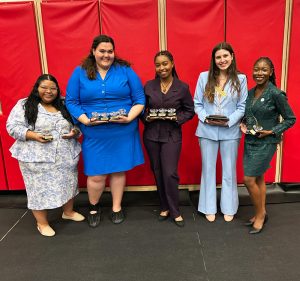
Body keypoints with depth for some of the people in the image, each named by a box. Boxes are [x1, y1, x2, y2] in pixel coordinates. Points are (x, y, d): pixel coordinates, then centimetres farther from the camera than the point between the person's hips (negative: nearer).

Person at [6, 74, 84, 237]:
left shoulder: (64, 107, 10)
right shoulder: (24, 105, -3)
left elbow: (76, 125, 14)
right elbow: (12, 127, -8)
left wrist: (75, 132, -9)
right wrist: (34, 135, -22)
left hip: (66, 156, 4)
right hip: (37, 158, -4)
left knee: (67, 185, 15)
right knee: (39, 189, 5)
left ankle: (68, 212, 38)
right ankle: (42, 223, 23)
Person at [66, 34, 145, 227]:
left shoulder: (125, 70, 1)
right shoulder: (80, 73, 2)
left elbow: (139, 99, 0)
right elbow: (71, 102, 1)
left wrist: (129, 118, -15)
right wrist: (86, 121, -14)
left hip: (123, 132, 1)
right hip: (94, 134, 0)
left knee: (119, 170, 12)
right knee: (96, 175, 3)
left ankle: (117, 207, 34)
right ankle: (94, 207, 33)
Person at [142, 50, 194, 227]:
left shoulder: (182, 87, -1)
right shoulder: (149, 86, 4)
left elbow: (190, 111, 3)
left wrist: (177, 118, -14)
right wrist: (146, 118, -11)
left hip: (172, 135, -2)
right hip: (152, 134, 3)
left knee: (170, 173, -7)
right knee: (158, 173, 10)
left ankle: (175, 212, 13)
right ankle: (165, 207, 28)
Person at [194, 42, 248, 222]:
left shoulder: (240, 79, 1)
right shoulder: (204, 77, 2)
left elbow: (242, 107, 0)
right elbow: (197, 103, 3)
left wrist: (229, 121, -15)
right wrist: (205, 118, -13)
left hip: (230, 131, 0)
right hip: (207, 130, 1)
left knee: (229, 171, 10)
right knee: (208, 170, 10)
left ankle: (229, 208, 28)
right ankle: (209, 208, 26)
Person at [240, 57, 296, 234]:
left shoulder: (276, 94, -14)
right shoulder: (251, 93, 5)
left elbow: (291, 119, -8)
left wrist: (272, 131, -17)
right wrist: (243, 124, -1)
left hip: (266, 143, -7)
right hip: (250, 141, 7)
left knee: (249, 179, -7)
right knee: (258, 179, 15)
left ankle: (260, 214, 15)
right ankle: (261, 214, 29)